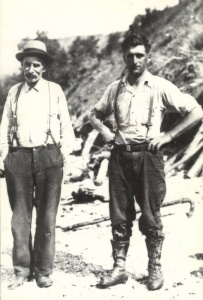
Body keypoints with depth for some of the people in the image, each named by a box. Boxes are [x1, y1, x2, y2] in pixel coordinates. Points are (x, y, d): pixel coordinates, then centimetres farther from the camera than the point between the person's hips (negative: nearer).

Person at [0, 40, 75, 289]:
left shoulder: (55, 90, 7)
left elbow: (65, 123, 6)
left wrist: (66, 151, -2)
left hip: (48, 156, -1)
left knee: (47, 216, 3)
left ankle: (43, 271, 14)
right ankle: (22, 270, 16)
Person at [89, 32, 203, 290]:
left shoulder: (161, 87, -2)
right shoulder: (115, 88, 9)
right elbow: (95, 114, 24)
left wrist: (167, 136, -8)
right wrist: (104, 130, 4)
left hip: (147, 155, -3)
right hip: (120, 156, 3)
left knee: (150, 216, 4)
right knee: (119, 216, 7)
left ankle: (155, 269, 20)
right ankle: (119, 268, 19)